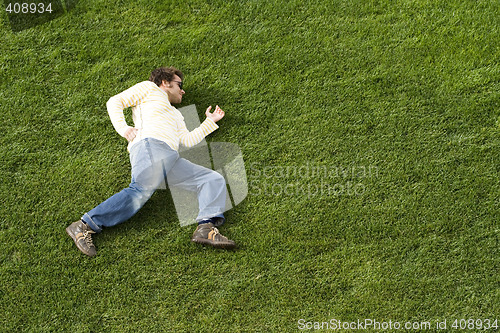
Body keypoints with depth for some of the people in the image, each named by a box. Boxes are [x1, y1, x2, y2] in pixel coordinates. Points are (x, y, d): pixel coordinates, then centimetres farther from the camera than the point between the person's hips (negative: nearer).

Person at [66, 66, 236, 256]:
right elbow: (114, 102, 16)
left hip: (172, 158, 7)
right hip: (150, 145, -7)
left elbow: (188, 140, 26)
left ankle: (206, 228, -32)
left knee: (215, 179, -10)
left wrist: (211, 121, 37)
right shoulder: (149, 88, 25)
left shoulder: (175, 115, 43)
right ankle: (84, 226, -35)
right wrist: (123, 128, -1)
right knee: (142, 190, -33)